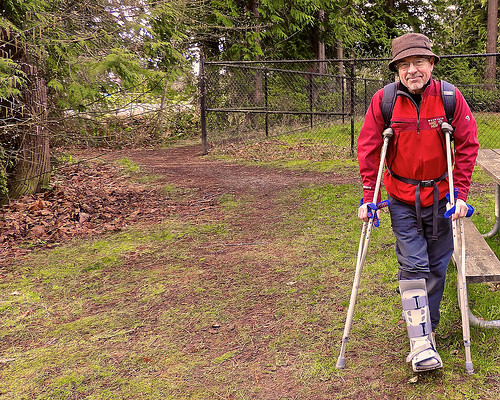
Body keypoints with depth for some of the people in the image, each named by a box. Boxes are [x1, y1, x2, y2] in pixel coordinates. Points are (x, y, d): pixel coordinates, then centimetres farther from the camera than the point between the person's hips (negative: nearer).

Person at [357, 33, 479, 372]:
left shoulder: (450, 97, -10)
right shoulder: (384, 101, -10)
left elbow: (468, 145, -4)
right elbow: (368, 149, -5)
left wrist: (461, 194, -9)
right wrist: (368, 197, -7)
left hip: (439, 196, 1)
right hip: (402, 198, -1)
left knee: (437, 265, 10)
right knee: (413, 265, -7)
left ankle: (428, 326, 29)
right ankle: (421, 343, -4)